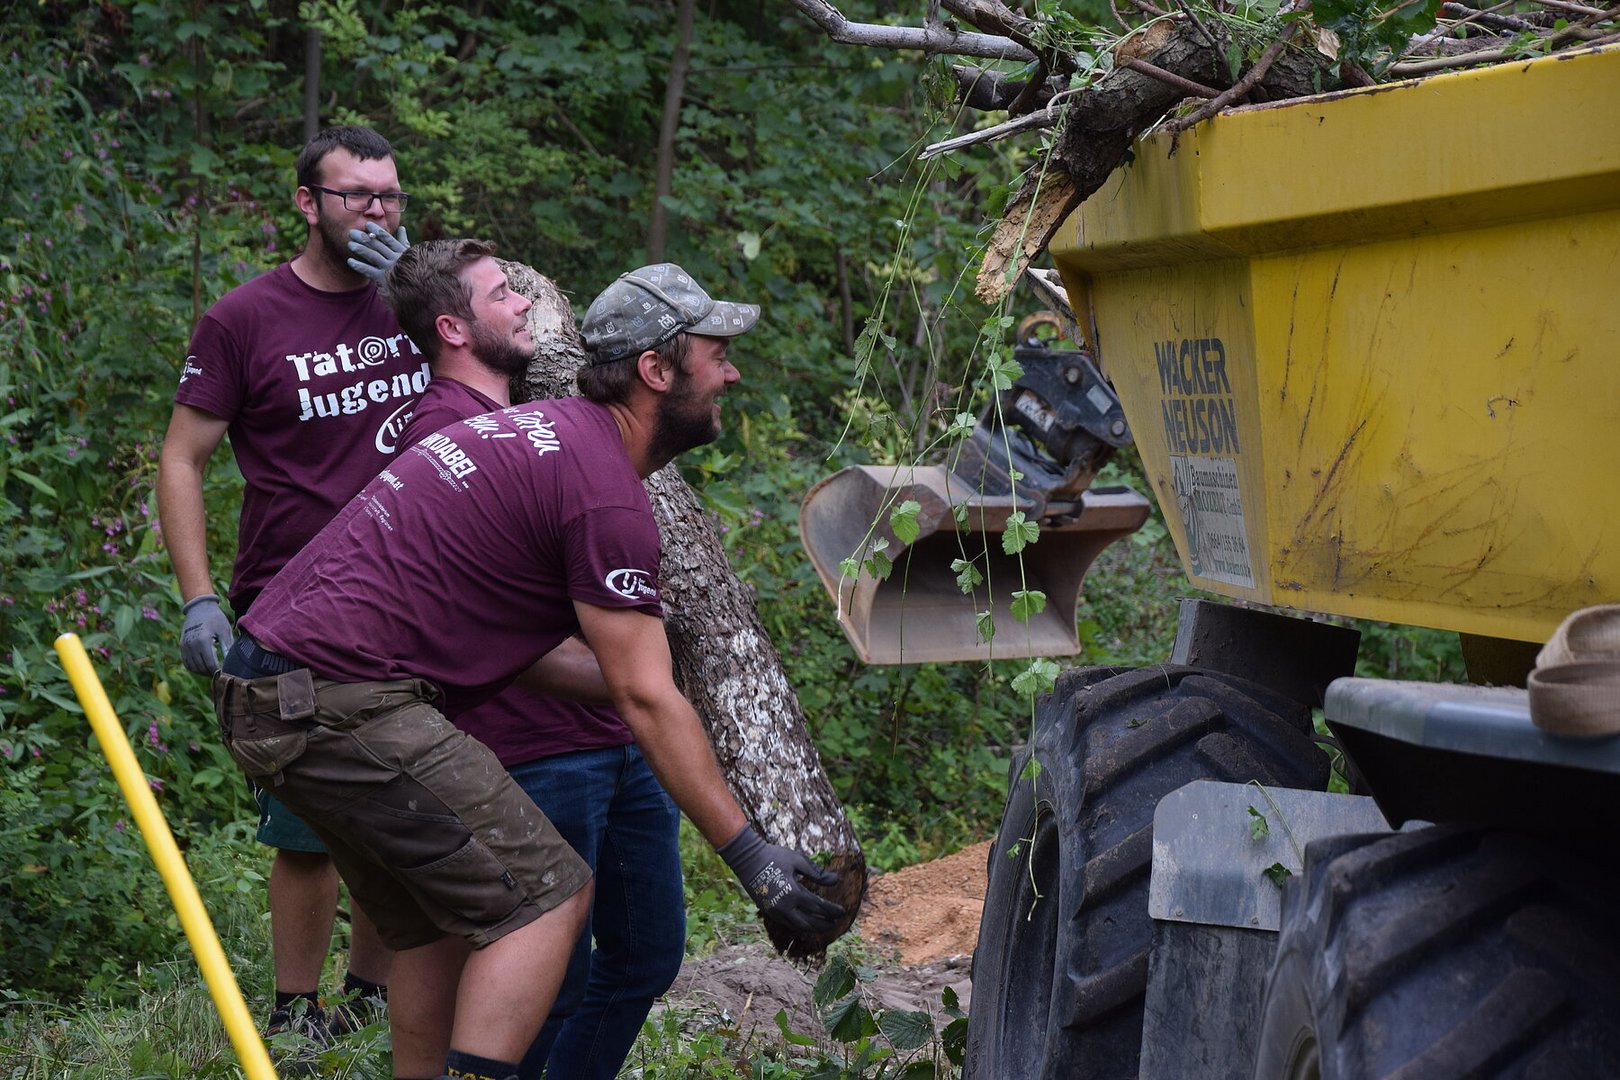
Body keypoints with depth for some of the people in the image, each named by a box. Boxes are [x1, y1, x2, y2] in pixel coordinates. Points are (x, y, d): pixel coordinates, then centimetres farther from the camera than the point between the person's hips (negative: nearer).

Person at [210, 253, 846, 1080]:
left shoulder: (545, 429, 19)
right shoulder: (607, 492, -12)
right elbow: (648, 702, -13)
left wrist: (625, 692, 21)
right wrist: (750, 857, -9)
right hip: (340, 700, -10)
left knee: (443, 919, 19)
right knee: (546, 895, -6)